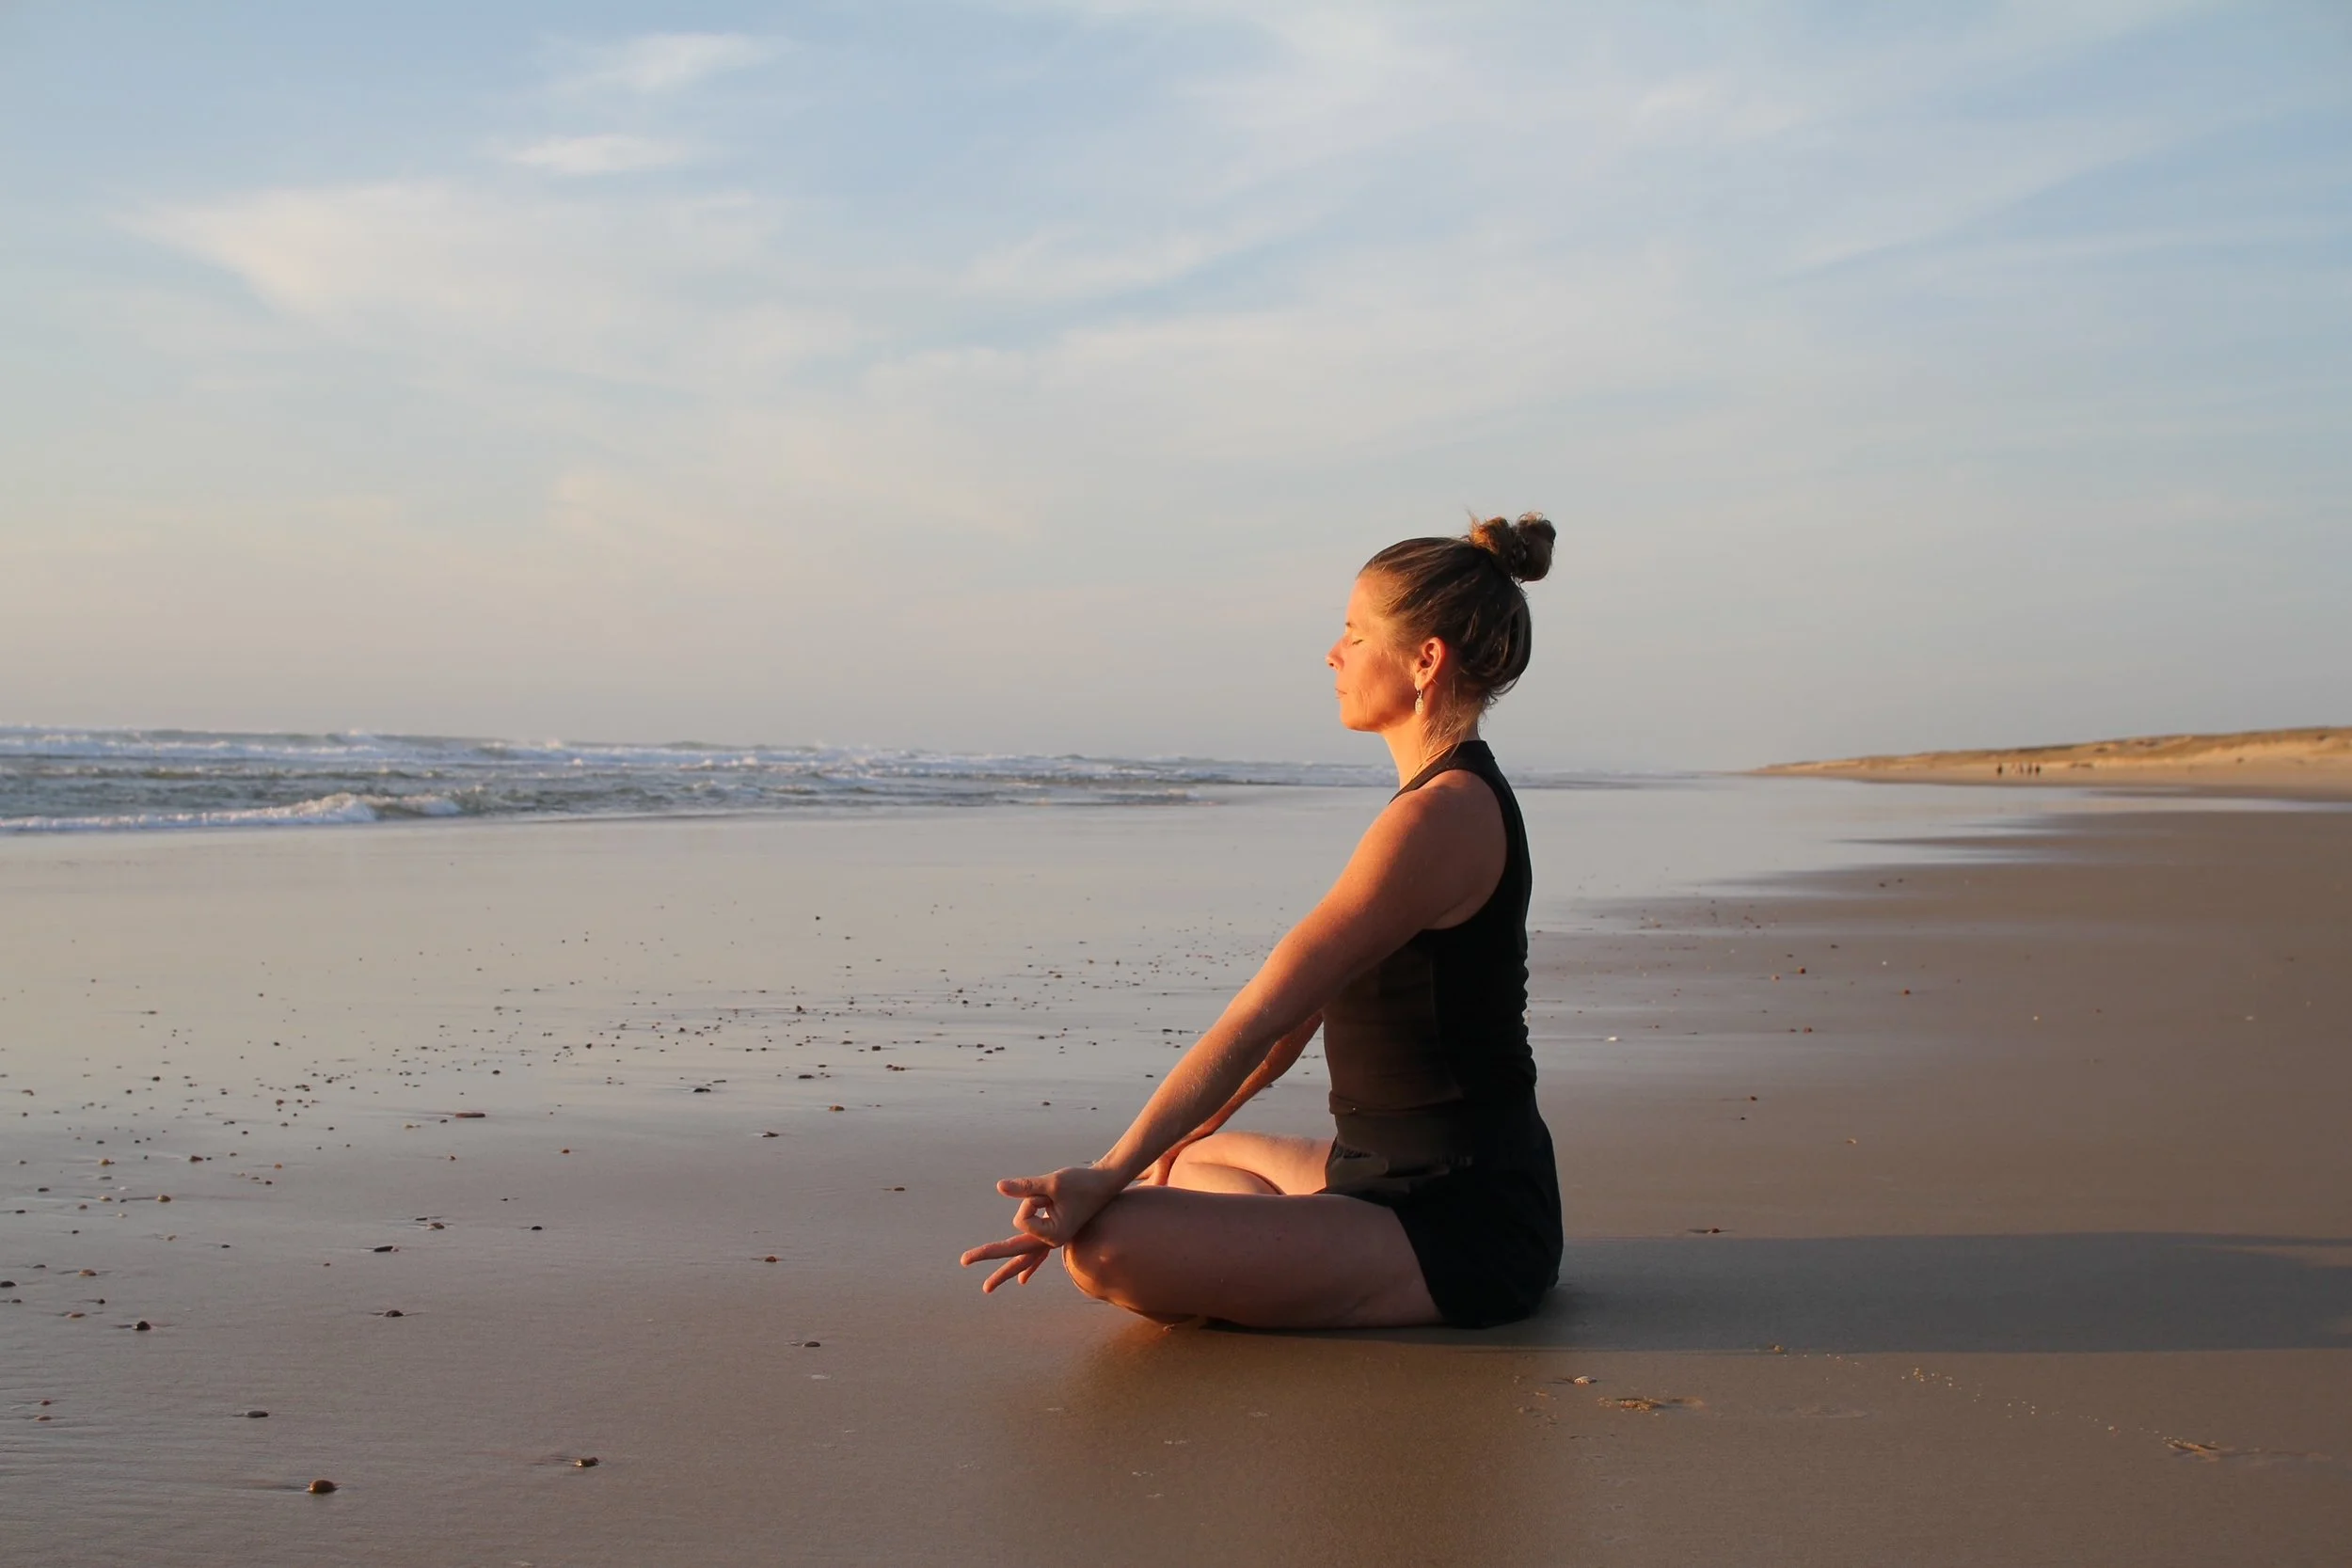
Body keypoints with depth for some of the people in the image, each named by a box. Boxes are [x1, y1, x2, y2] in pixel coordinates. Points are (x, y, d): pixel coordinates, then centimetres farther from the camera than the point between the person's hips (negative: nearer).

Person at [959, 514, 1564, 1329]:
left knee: (1106, 1247, -26)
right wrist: (1188, 1131, 23)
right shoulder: (1451, 799, 12)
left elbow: (1261, 1017, -23)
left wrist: (1108, 1176, -22)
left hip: (1464, 1225, -11)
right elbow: (1301, 1007, 18)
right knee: (1195, 1159, 35)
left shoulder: (1442, 816, -21)